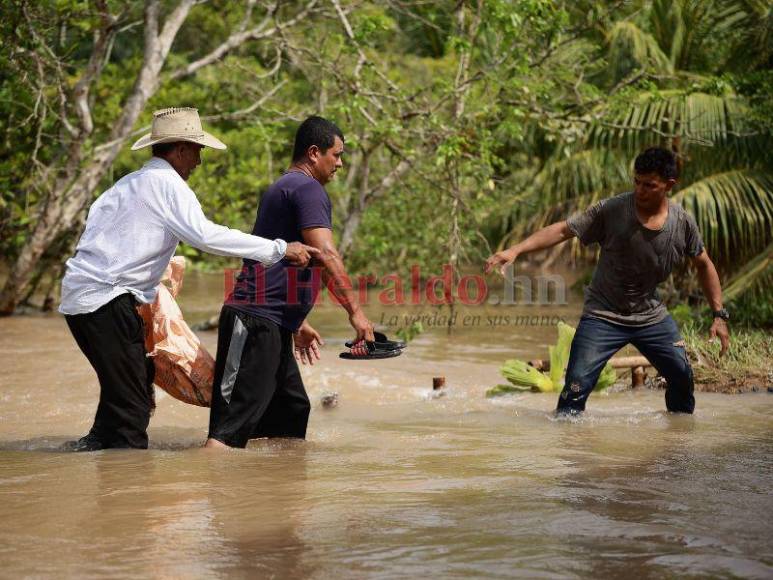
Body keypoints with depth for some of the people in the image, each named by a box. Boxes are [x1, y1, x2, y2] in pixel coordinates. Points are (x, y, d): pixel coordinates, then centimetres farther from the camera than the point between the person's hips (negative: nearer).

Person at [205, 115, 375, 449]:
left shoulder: (283, 188, 25)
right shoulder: (307, 188, -8)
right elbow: (326, 255, -20)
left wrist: (297, 324, 33)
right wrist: (355, 311, -21)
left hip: (273, 324, 11)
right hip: (256, 322, -11)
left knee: (293, 413, 16)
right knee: (232, 427, -18)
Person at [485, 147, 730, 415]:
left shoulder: (683, 223, -8)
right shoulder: (611, 210, -19)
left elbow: (703, 264, 7)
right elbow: (563, 230, -20)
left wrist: (719, 315, 5)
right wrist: (516, 250, -32)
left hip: (652, 315, 3)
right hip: (604, 315, -3)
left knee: (682, 376, 7)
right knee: (578, 383, -17)